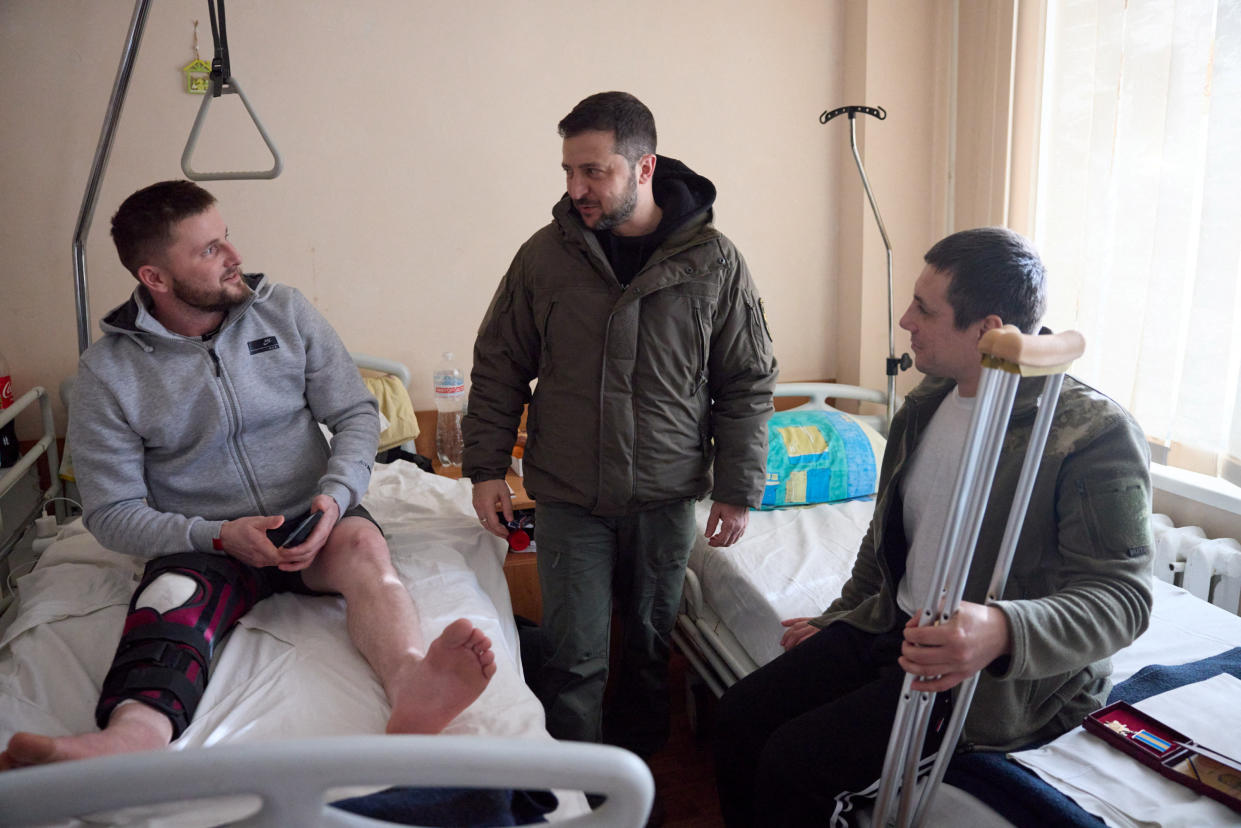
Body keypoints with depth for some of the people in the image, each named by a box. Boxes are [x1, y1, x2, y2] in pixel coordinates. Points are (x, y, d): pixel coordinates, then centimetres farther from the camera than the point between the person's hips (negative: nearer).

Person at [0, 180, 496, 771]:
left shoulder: (285, 311, 3)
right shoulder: (107, 373, -2)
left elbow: (356, 413, 3)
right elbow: (112, 513, -1)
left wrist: (336, 496, -17)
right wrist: (218, 536, -18)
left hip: (310, 521, 1)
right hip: (199, 543, 0)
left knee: (363, 543, -33)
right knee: (169, 599, -33)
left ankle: (411, 685, -61)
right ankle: (134, 733, -64)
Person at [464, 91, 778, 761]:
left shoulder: (713, 262, -4)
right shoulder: (545, 255, -2)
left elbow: (748, 384, 1)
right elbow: (498, 368, 6)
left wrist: (737, 491, -1)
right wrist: (486, 467, 1)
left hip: (667, 498, 1)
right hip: (567, 497, 0)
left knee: (650, 646, 15)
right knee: (574, 659, 2)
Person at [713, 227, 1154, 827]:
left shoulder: (1098, 434, -18)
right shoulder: (929, 401, 6)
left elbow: (1120, 597, -22)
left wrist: (1003, 631, -40)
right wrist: (836, 620, 22)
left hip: (1007, 677, -7)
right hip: (894, 628, 8)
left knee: (793, 762, -19)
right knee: (739, 716, -4)